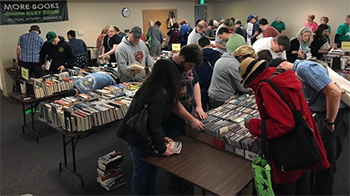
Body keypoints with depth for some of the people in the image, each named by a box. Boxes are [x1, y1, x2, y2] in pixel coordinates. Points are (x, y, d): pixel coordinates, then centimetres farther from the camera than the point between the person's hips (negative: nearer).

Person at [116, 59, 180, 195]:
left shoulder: (150, 86, 4)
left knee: (152, 165, 22)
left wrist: (162, 137, 13)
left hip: (132, 134, 9)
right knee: (140, 173, 10)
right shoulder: (161, 93, -24)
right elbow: (154, 125, -24)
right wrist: (162, 148, -13)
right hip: (138, 138, -9)